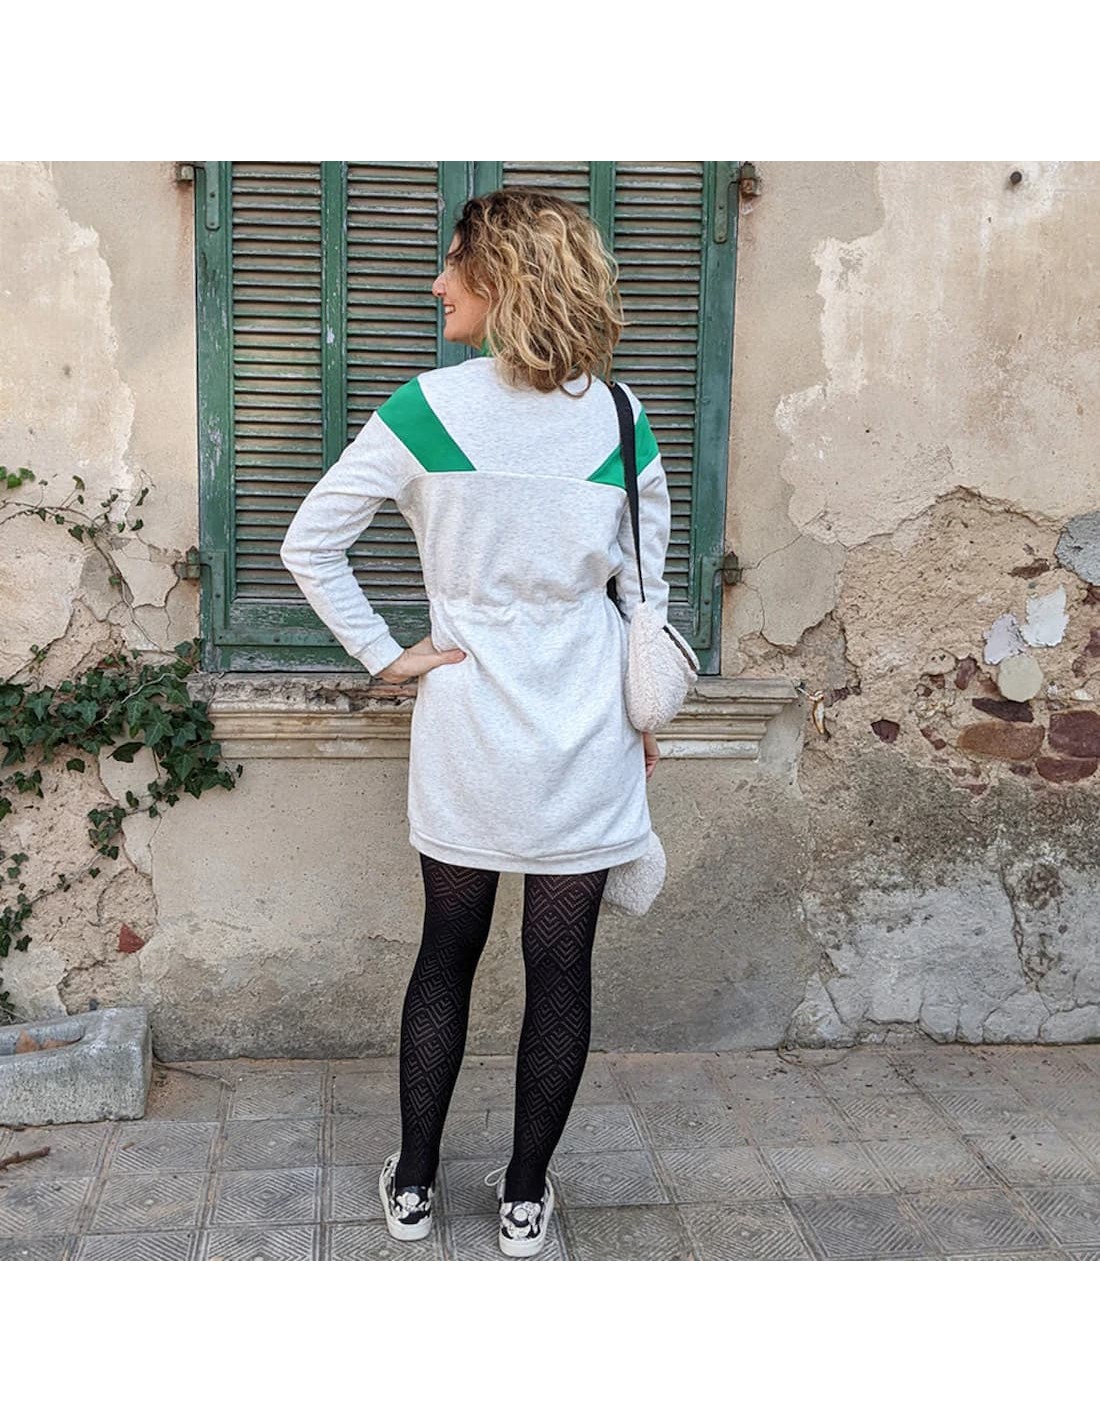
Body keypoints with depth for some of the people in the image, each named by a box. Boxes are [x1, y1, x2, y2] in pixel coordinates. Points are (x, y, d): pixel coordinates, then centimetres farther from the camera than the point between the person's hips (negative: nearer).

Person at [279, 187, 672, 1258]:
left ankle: (413, 1183, 28)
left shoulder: (427, 407, -9)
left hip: (466, 728, 0)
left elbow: (307, 545, -7)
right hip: (586, 731, 1)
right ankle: (525, 1197, 24)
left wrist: (382, 655, 1)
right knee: (560, 966, 10)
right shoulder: (622, 419, -3)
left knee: (446, 954, 16)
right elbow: (644, 587, 4)